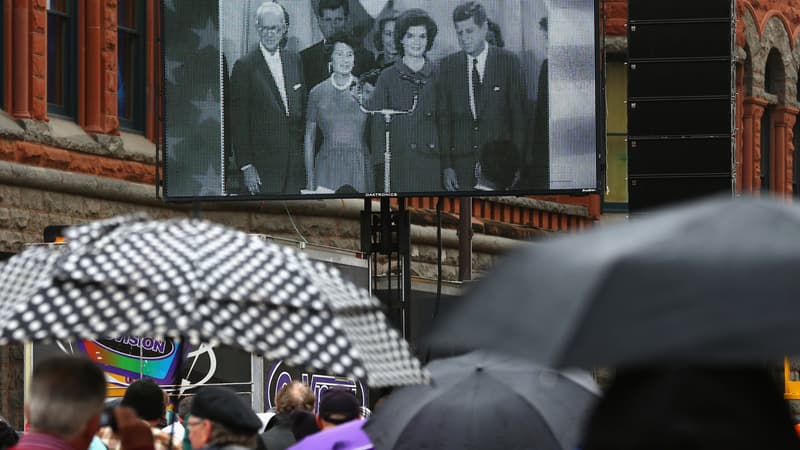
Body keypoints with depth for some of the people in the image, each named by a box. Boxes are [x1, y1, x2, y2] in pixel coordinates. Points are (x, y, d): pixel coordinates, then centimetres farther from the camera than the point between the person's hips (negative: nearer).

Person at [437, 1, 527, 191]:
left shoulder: (508, 61, 2)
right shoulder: (449, 65, 7)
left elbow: (519, 115, 2)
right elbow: (443, 118, 6)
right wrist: (446, 165, -1)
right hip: (461, 160, 1)